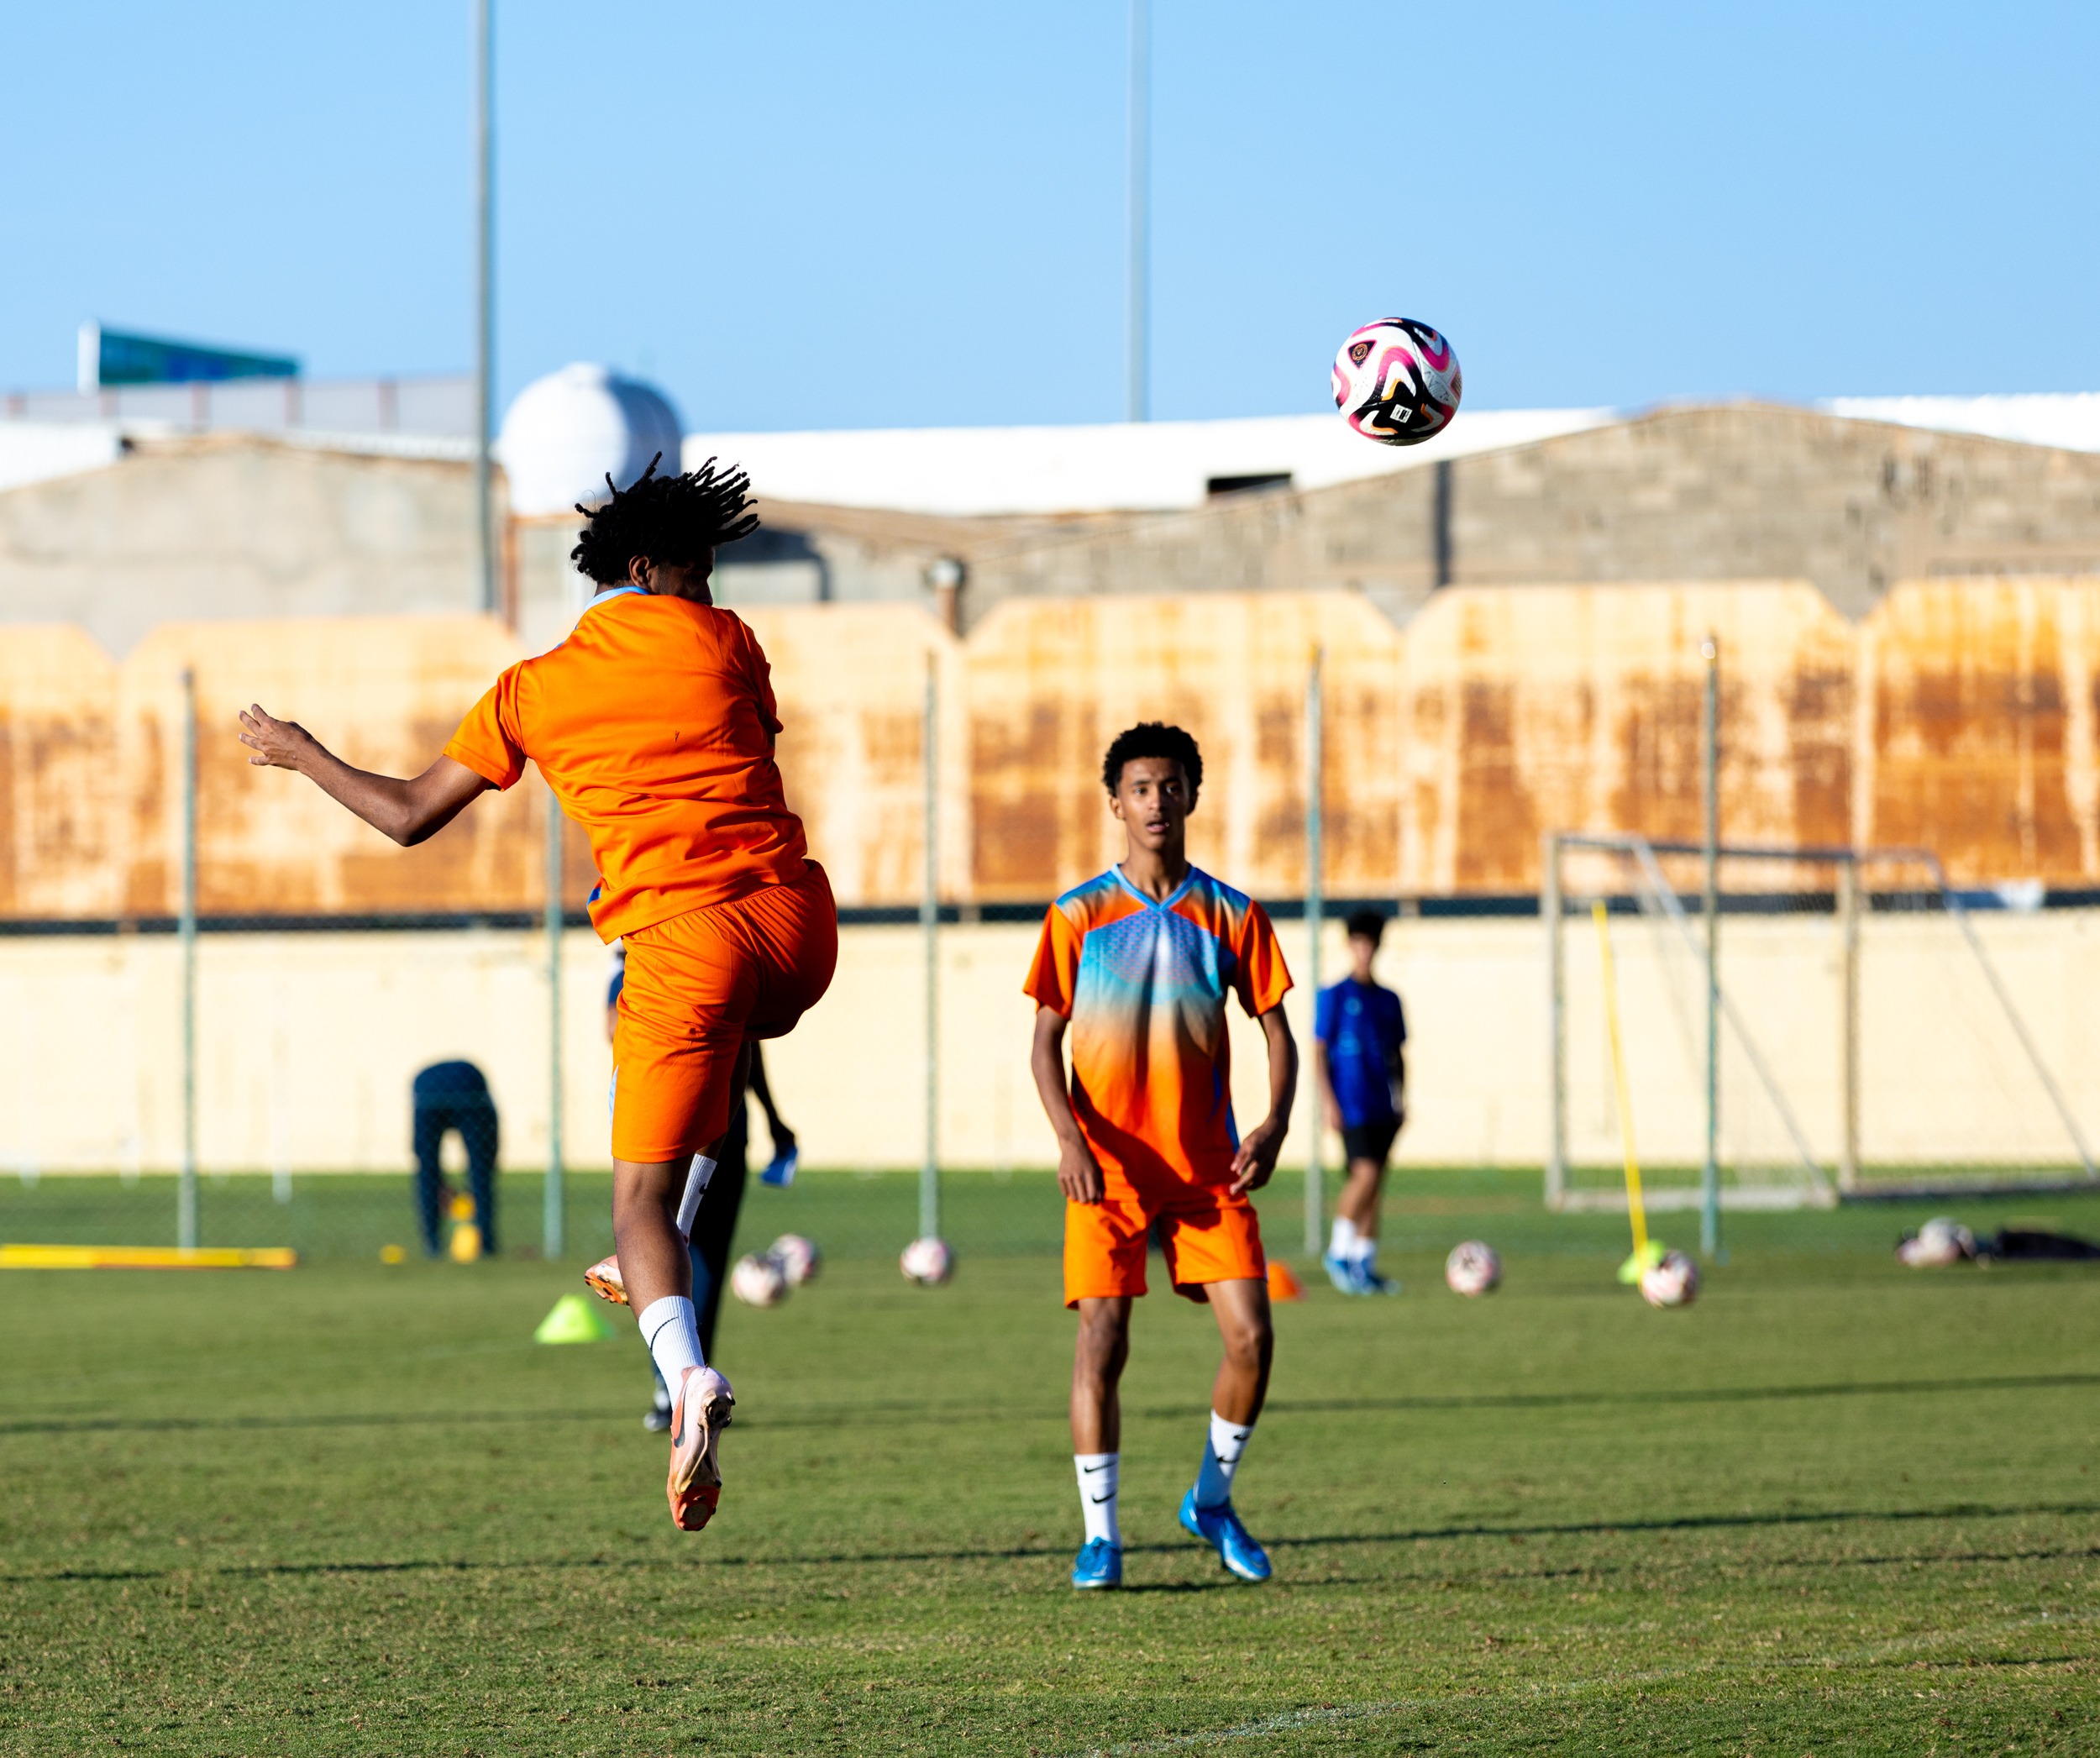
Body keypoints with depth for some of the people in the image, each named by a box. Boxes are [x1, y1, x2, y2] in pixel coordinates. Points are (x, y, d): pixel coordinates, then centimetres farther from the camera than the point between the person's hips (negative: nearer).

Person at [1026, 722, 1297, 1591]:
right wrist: (1070, 1138, -15)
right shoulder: (1078, 916, 2)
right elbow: (1045, 1040, 1)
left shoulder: (1231, 916, 5)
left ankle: (1212, 1498, 14)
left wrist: (1274, 1124, -10)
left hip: (1207, 1166, 2)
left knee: (1250, 1333, -9)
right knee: (1101, 1340, -10)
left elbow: (1276, 1031, 8)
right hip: (1109, 1164, -1)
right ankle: (1100, 1534, -1)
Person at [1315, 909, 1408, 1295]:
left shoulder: (1388, 1000, 14)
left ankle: (1364, 1264, 10)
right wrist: (1328, 1101, -11)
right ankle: (1338, 1252, -5)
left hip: (1382, 1107, 6)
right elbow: (1319, 1050, -4)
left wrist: (1401, 1100, 13)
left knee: (1373, 1184, 6)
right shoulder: (1335, 996, -2)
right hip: (1351, 1105, -6)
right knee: (1366, 1173, -18)